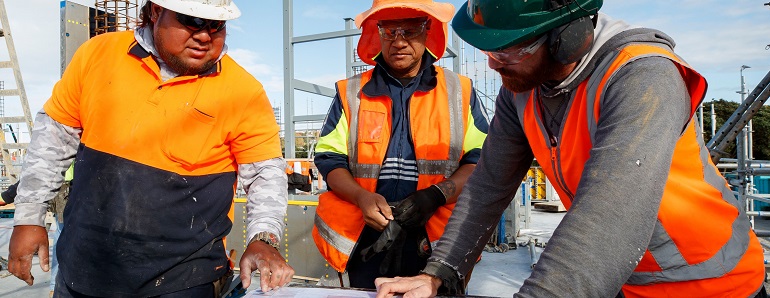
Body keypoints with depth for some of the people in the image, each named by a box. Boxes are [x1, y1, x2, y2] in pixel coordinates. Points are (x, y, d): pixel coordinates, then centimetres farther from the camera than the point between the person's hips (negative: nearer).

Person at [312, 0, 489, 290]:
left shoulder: (459, 91, 5)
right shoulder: (351, 93, 6)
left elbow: (482, 159, 0)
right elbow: (329, 158, 4)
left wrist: (437, 195, -17)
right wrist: (361, 197, -16)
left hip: (436, 245, 0)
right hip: (365, 246, 1)